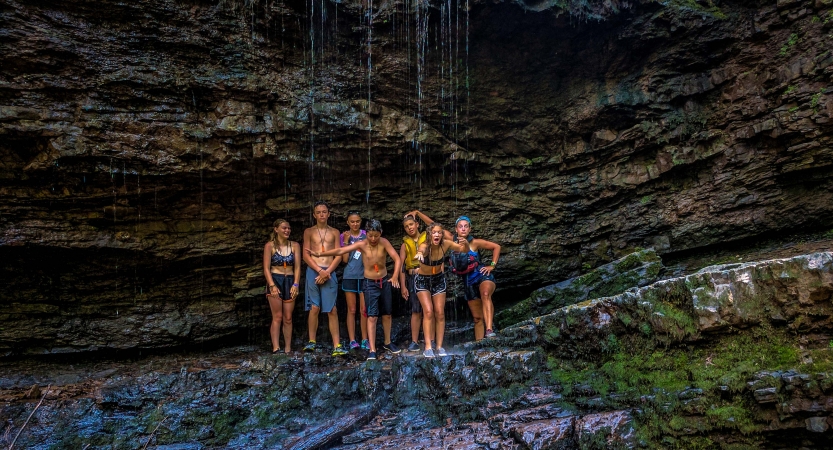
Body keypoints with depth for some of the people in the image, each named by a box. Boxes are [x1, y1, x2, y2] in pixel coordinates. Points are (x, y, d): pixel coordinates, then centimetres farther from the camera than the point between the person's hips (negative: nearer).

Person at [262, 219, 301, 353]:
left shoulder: (295, 246, 7)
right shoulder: (270, 245, -1)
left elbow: (297, 267, 4)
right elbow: (266, 268, -5)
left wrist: (295, 284, -8)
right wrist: (272, 285, -15)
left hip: (290, 282, 3)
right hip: (275, 280, -3)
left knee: (288, 318, 3)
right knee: (277, 317, -8)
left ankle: (288, 349, 7)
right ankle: (276, 348, -9)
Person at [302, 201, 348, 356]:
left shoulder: (334, 232, 12)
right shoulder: (309, 232, 9)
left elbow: (339, 256, 6)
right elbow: (306, 256, 2)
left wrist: (327, 272, -8)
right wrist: (320, 271, -10)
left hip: (329, 273, 0)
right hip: (313, 271, 0)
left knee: (332, 310, -4)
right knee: (314, 308, -2)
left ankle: (337, 346, -7)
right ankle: (312, 341, 9)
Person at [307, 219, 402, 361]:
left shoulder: (384, 242, -13)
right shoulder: (362, 244, -14)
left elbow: (397, 259, -20)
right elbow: (340, 251, -18)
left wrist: (395, 276, -36)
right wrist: (320, 254, -26)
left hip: (385, 282, 2)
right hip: (370, 284, -2)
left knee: (387, 314, 15)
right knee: (372, 316, -8)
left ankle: (387, 342, 33)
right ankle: (372, 350, -7)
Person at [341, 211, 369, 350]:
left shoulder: (366, 235, 4)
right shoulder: (344, 236, 3)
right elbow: (345, 259, -3)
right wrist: (346, 241, -10)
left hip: (364, 275, 0)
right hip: (349, 276, 0)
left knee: (364, 309, 2)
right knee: (351, 310, 4)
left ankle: (365, 340, 8)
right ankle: (352, 340, 8)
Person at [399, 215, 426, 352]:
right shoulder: (405, 244, 11)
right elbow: (401, 266, 7)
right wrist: (403, 286, 0)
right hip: (413, 278, 1)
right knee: (416, 310, -2)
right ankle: (414, 341, 1)